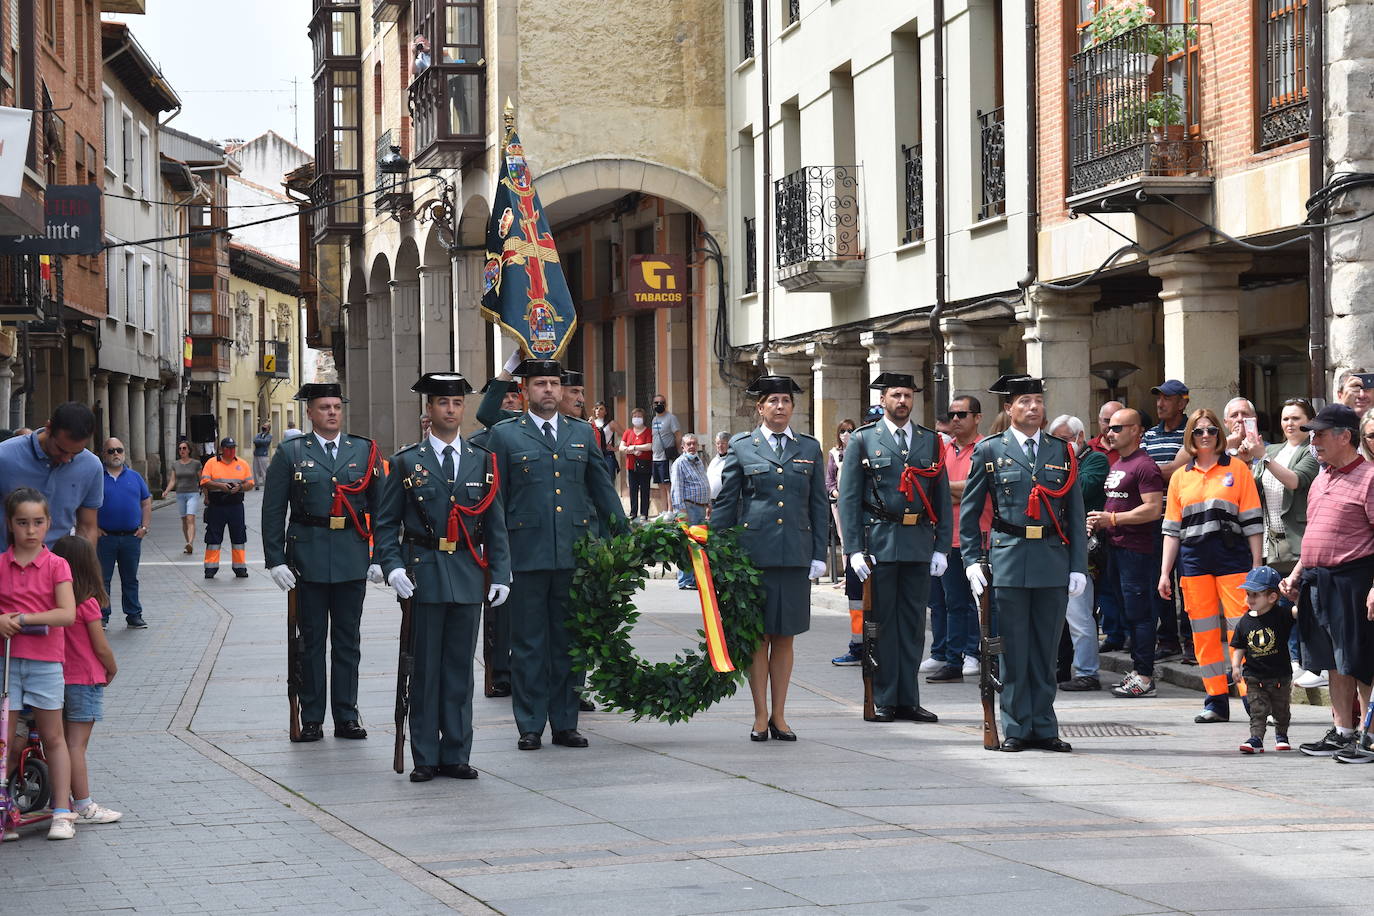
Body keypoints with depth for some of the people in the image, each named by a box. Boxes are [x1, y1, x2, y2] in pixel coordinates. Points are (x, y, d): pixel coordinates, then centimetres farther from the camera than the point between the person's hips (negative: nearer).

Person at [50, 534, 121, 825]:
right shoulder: (87, 603, -15)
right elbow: (101, 648, -12)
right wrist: (112, 670, 7)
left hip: (57, 678, 6)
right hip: (85, 680, -6)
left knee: (63, 743, 13)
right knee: (77, 745, -5)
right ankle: (83, 806, -1)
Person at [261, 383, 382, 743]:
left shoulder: (364, 451, 8)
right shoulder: (290, 453, 2)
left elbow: (380, 507, 9)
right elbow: (273, 511, 1)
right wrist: (275, 561, -6)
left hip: (353, 560, 2)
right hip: (308, 558, -2)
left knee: (348, 640, 6)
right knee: (311, 639, 4)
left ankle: (347, 716, 14)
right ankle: (311, 719, 11)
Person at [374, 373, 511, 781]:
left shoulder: (482, 461, 10)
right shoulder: (406, 462, 3)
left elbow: (495, 525, 12)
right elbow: (386, 523, 3)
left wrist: (501, 574, 4)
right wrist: (393, 566, -11)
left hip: (469, 576, 2)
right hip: (423, 575, -2)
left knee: (460, 667, 6)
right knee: (425, 668, 1)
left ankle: (456, 755, 12)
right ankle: (425, 758, 7)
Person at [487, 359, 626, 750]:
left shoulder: (582, 434, 13)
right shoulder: (504, 435, 4)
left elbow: (603, 490, 16)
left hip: (574, 555, 3)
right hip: (526, 553, -3)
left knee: (568, 641, 8)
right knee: (529, 643, 2)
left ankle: (565, 723, 15)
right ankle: (530, 726, 8)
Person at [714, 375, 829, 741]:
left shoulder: (810, 448, 10)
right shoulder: (742, 447, 4)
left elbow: (819, 505, 11)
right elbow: (725, 502, 5)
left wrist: (819, 555, 5)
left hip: (795, 554, 2)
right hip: (753, 551, -2)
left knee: (785, 637, 6)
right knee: (758, 635, 1)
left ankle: (778, 716, 13)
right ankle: (760, 717, 8)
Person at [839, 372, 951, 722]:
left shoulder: (930, 440, 11)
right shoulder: (863, 440, 3)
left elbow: (942, 498, 11)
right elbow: (848, 499, 0)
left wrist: (942, 548, 3)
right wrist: (855, 549, -8)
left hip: (920, 545, 3)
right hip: (879, 544, -3)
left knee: (913, 623, 7)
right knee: (882, 622, 1)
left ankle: (908, 700, 13)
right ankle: (883, 701, 8)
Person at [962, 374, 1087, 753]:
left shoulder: (1062, 451, 11)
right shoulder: (989, 450, 5)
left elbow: (1075, 515, 10)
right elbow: (969, 510, 7)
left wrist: (1078, 566, 3)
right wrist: (972, 561, -1)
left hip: (1053, 561, 2)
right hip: (1008, 561, -2)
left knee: (1046, 650, 6)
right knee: (1013, 650, 1)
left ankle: (1044, 728, 12)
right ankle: (1017, 728, 8)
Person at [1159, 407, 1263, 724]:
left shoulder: (1237, 469, 5)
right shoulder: (1180, 477, 14)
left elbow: (1253, 521, 3)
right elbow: (1172, 528, 15)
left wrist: (1256, 567, -4)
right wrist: (1165, 573, 9)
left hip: (1232, 557, -3)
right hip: (1194, 561, 3)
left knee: (1241, 630, -10)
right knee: (1204, 635, 3)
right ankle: (1216, 701, 7)